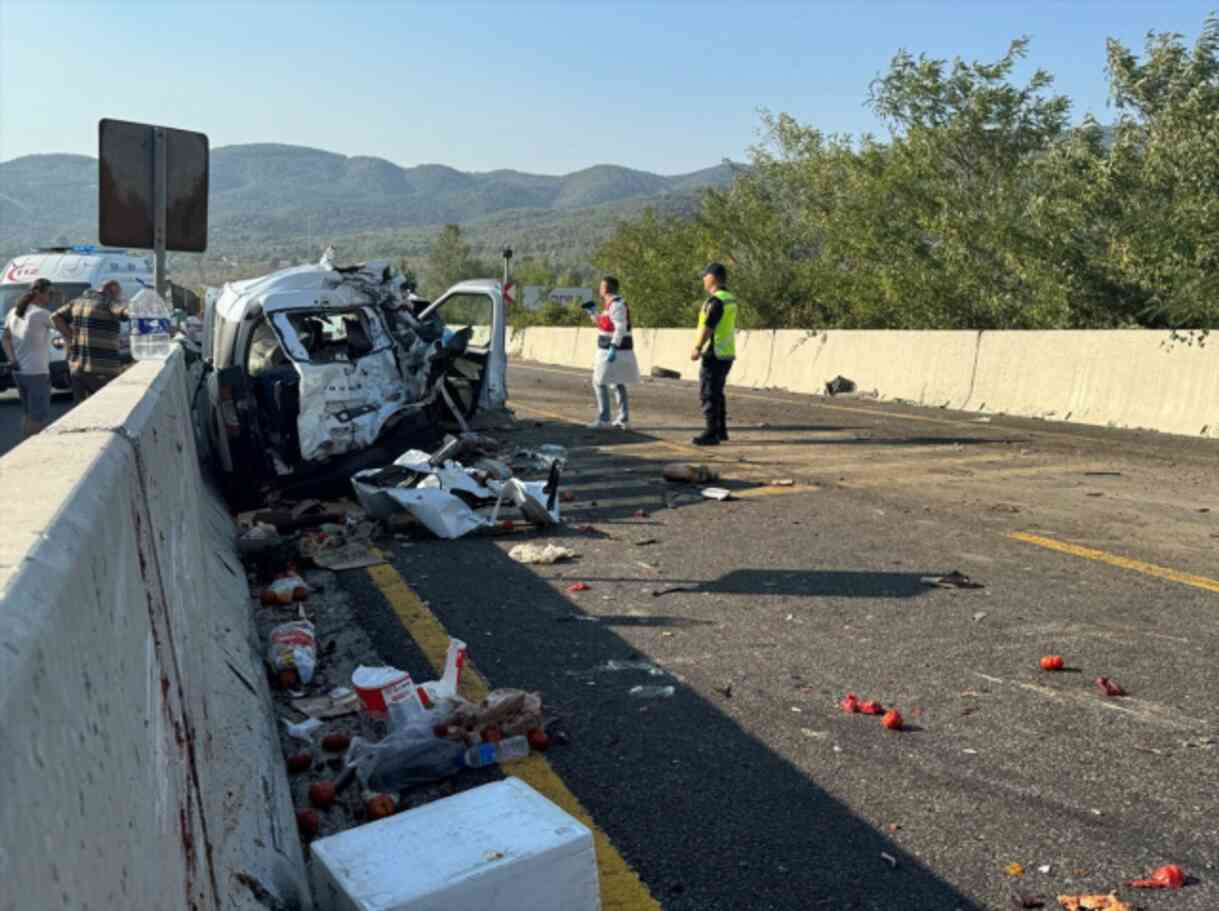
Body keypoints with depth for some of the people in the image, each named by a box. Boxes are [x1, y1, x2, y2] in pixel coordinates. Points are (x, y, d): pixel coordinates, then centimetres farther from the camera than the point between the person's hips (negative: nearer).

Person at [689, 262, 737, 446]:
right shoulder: (730, 299, 13)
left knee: (708, 394, -4)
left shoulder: (715, 300, -17)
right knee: (717, 393, 17)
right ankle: (721, 430, 23)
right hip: (726, 354, 10)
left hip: (714, 355, -10)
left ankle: (711, 434, -3)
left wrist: (697, 348, -16)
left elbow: (707, 327, -22)